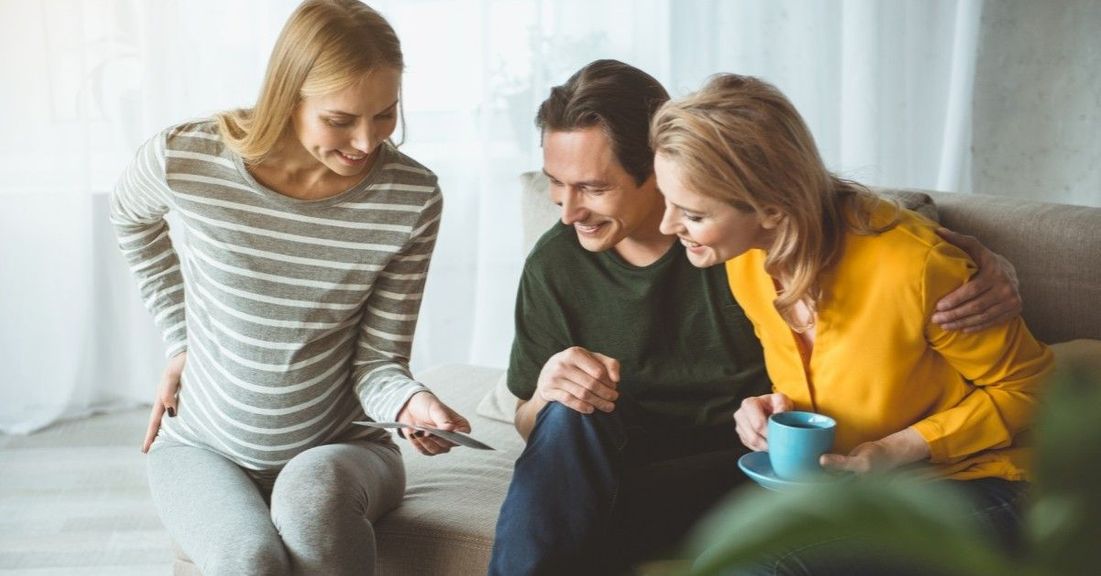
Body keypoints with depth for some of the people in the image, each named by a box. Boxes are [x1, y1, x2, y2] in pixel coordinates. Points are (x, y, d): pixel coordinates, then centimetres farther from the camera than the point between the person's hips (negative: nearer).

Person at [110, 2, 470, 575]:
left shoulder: (411, 197, -13)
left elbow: (378, 360, -8)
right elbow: (130, 216, 11)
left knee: (314, 488, -37)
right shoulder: (186, 160, -15)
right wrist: (180, 339, 8)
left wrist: (410, 400, -31)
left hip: (339, 450, 0)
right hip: (203, 448, 0)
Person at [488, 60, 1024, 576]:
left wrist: (985, 261, -25)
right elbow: (531, 429, 6)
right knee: (568, 418, -30)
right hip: (632, 462, 3)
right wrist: (545, 394, -20)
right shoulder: (554, 266, -3)